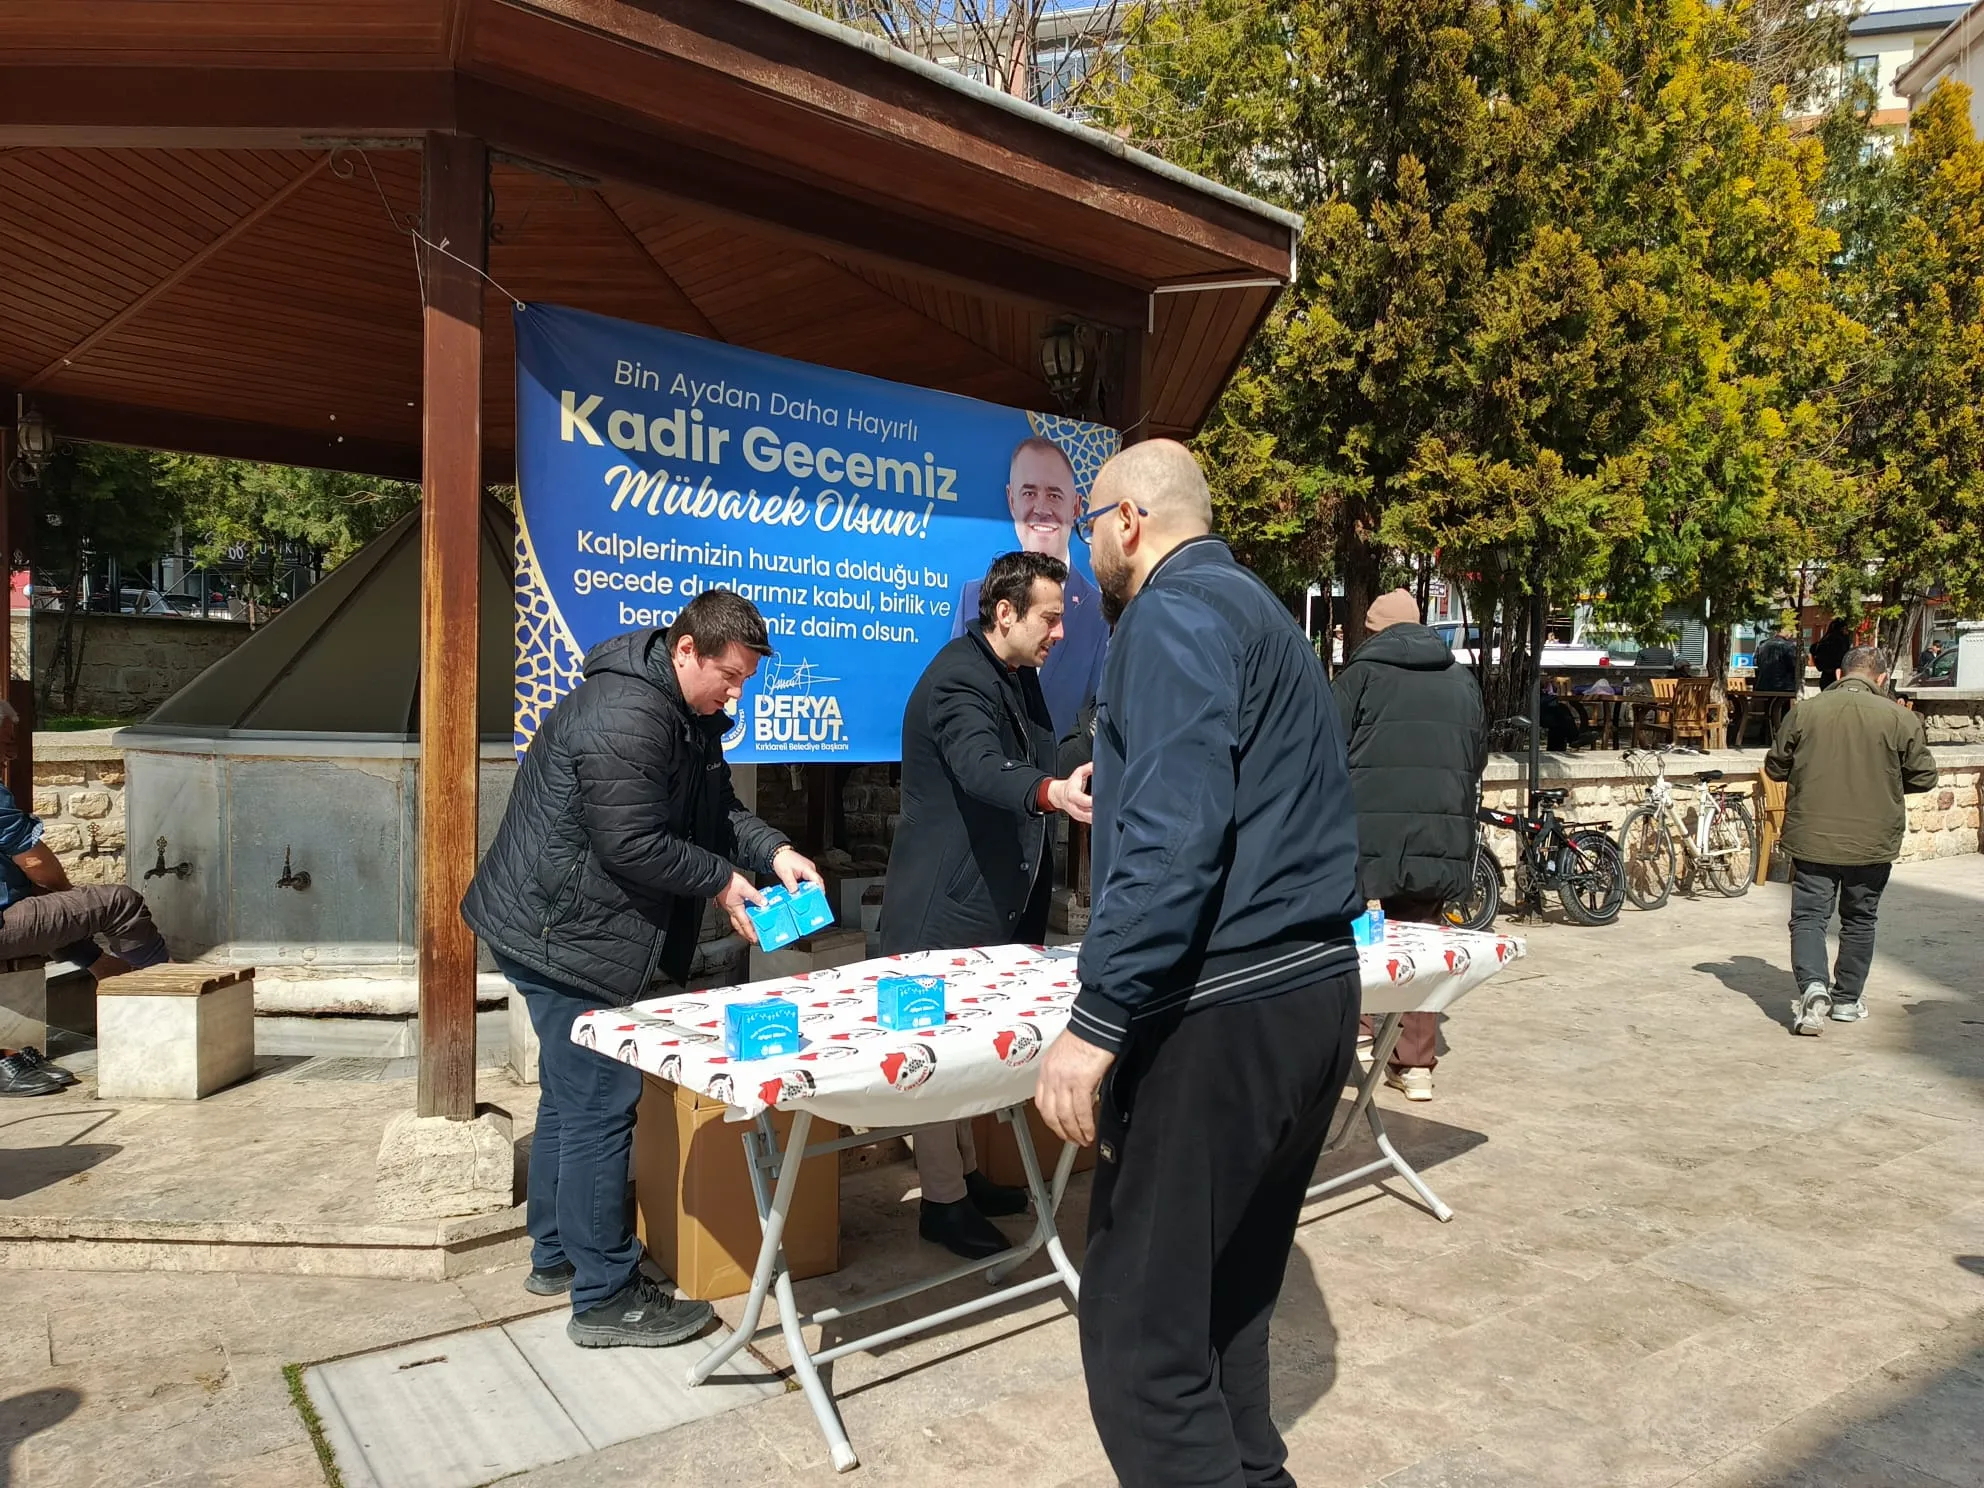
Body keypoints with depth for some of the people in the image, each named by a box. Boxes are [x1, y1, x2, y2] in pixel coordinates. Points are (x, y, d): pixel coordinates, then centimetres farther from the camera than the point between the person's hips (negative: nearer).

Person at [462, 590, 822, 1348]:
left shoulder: (687, 713, 10)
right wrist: (723, 881, -15)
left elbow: (716, 806, 11)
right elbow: (633, 843, -26)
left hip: (564, 931, 11)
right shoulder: (625, 717, -24)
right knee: (600, 1107, -5)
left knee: (570, 1094, 20)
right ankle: (604, 1299, 7)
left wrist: (774, 851, -5)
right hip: (561, 936, -11)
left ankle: (556, 1253, 35)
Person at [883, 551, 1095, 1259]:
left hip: (991, 901, 10)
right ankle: (942, 1201, 13)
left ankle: (964, 1174, 32)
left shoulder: (1019, 676, 10)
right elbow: (981, 769, -41)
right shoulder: (958, 682, -22)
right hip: (945, 907, -10)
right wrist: (1052, 792, -58)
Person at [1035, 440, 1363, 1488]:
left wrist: (1095, 1021, -23)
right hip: (1314, 987, 10)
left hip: (1222, 1011, -10)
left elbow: (1176, 834, -22)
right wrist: (1116, 800, 38)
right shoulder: (1261, 613, 20)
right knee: (1226, 1300, 19)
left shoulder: (1175, 614, -10)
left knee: (1137, 1324, -2)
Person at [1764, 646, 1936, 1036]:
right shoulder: (1900, 718, -7)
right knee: (1859, 921, 16)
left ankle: (1813, 986, -17)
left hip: (1812, 838, -1)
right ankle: (1847, 999, 26)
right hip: (1872, 841, 1)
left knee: (1809, 916, 5)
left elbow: (1775, 767, 4)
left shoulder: (1805, 711, -5)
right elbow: (1924, 776, 2)